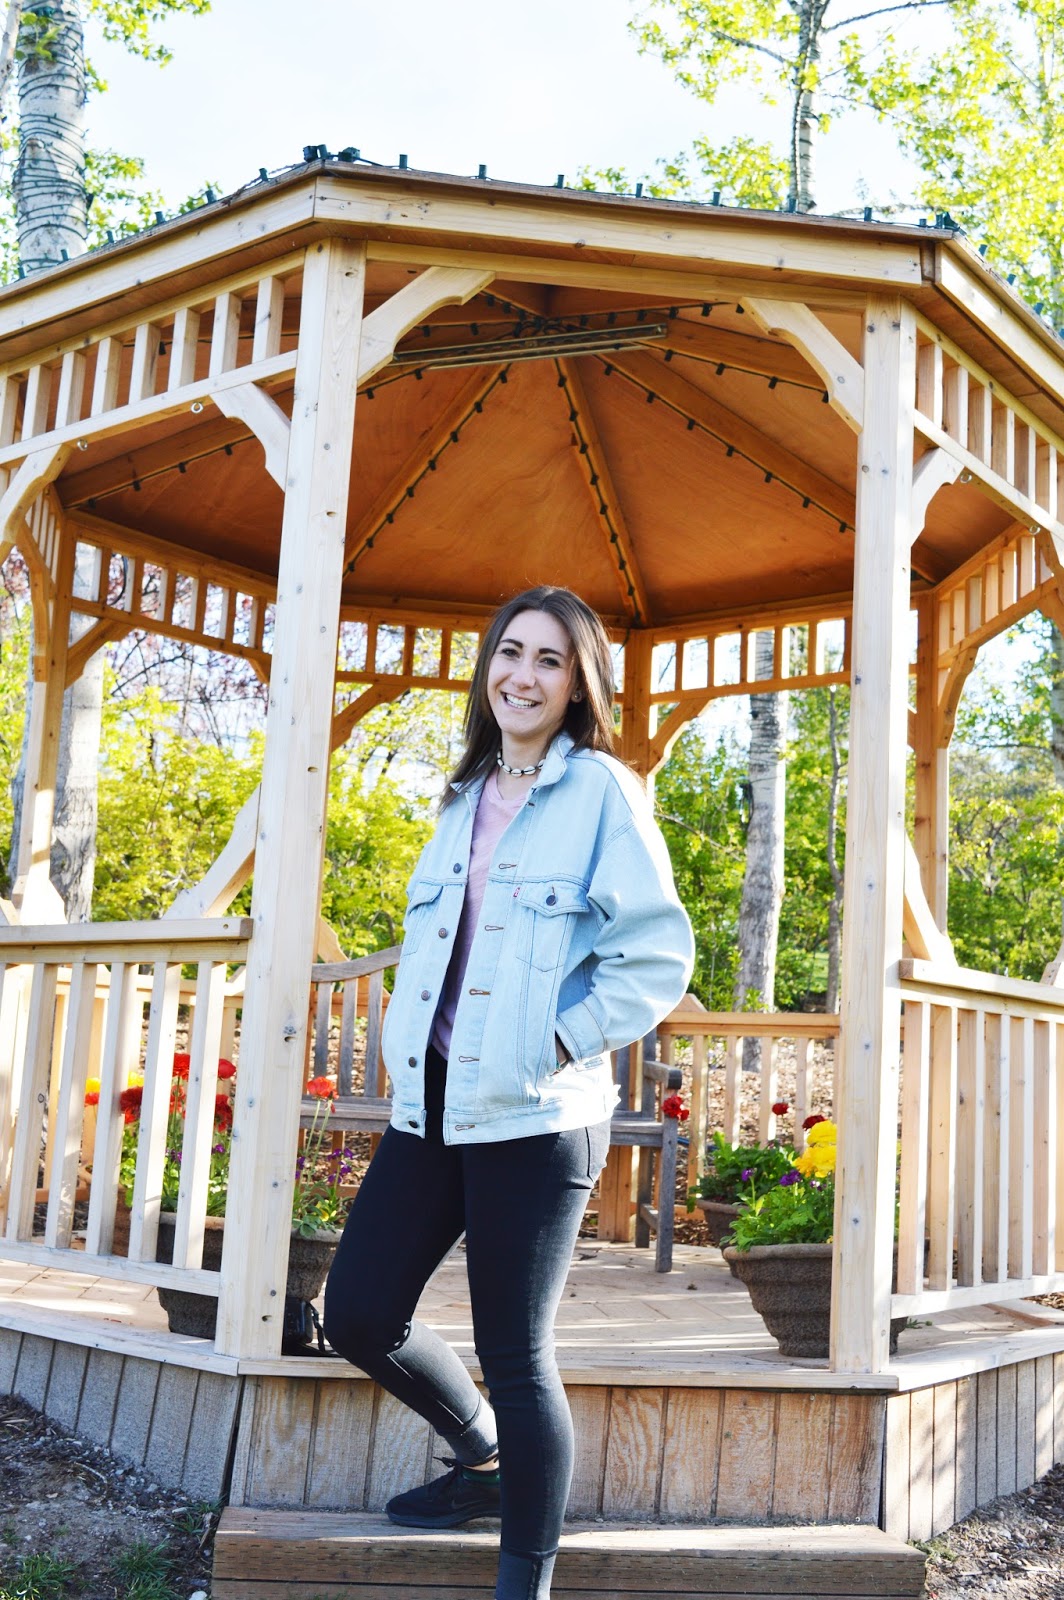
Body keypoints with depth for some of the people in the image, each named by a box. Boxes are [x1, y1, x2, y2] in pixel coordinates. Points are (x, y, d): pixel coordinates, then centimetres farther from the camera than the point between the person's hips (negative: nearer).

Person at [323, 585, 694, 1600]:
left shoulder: (599, 792, -4)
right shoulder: (465, 798, 15)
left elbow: (658, 954, -9)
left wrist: (559, 1044, -13)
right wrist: (403, 1042, 10)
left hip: (534, 1118, -7)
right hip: (431, 1106, 7)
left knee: (515, 1358, 0)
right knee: (357, 1314, 8)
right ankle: (484, 1459, 34)